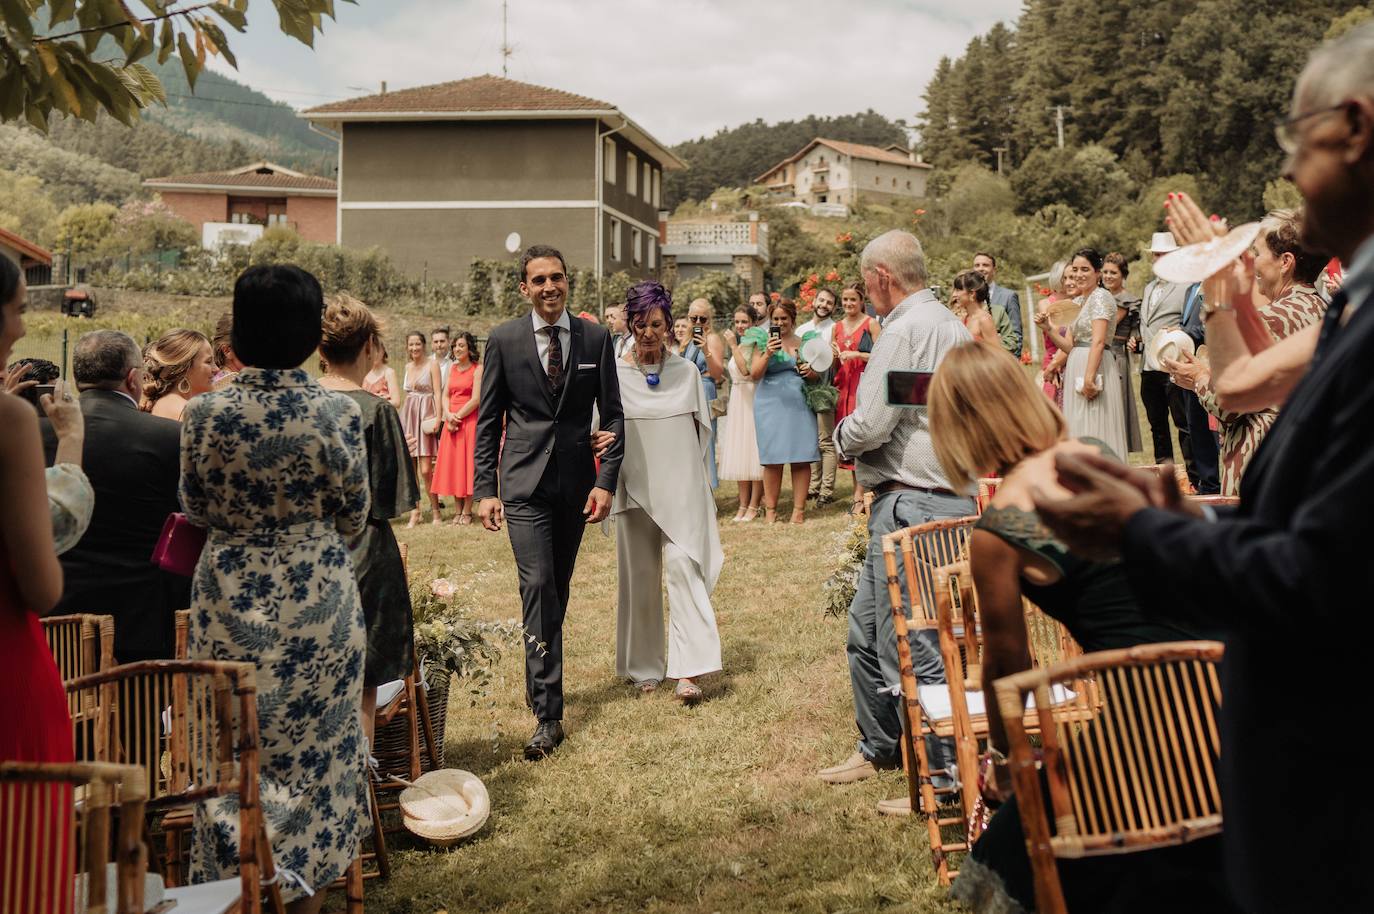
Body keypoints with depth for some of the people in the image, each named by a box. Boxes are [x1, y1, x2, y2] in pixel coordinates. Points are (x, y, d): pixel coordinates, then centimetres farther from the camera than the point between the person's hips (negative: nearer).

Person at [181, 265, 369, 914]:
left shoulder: (204, 414, -10)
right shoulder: (338, 414, -13)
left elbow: (196, 510, 3)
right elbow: (354, 517, -3)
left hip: (229, 599, 1)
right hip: (317, 600, 0)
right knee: (314, 744, 13)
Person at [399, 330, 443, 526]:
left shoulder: (432, 364, -2)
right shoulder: (408, 366, 15)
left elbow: (438, 393, -8)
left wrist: (438, 418, -18)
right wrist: (403, 416, 18)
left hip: (426, 416, -6)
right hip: (408, 415, 6)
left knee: (426, 469, -10)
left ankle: (435, 511, 3)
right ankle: (414, 512, 9)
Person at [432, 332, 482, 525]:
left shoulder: (477, 369, -6)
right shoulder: (452, 368, 14)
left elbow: (476, 399, -13)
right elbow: (445, 395, 11)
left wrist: (458, 416, -11)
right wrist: (448, 415, -6)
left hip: (470, 420, -6)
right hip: (452, 421, 6)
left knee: (468, 463, -3)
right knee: (452, 463, 5)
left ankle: (467, 511, 2)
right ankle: (458, 510, 11)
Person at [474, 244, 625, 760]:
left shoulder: (595, 339, 2)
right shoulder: (504, 340, -1)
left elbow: (613, 415, 4)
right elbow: (488, 421, 3)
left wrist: (607, 481, -5)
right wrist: (484, 489, -2)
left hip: (576, 483, 2)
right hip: (524, 482, -2)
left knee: (558, 589, 13)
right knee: (538, 587, -11)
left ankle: (543, 678, 31)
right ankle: (548, 714, -10)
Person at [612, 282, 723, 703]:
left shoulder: (686, 371, 6)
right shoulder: (615, 373, 1)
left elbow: (701, 430, 13)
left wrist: (688, 476, 9)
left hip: (681, 489, 0)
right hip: (635, 488, 0)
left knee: (682, 565, -13)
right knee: (640, 575, 7)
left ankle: (688, 671, -16)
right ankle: (645, 668, 21)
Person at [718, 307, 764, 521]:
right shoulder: (738, 345, 15)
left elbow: (747, 371, -24)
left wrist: (734, 346, -21)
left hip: (753, 400, -8)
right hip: (737, 400, 8)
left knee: (754, 453, -5)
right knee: (739, 455, 9)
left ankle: (753, 506, -1)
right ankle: (743, 505, 14)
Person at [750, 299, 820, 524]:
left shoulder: (803, 342, 14)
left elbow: (817, 374, 22)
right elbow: (754, 374, -5)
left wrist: (811, 372, -1)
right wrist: (767, 353, -20)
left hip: (800, 402, 3)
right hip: (771, 403, -3)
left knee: (801, 458, -1)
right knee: (773, 459, -3)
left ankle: (799, 508, 5)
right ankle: (770, 509, 6)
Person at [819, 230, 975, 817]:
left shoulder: (905, 331, -15)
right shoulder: (955, 328, 17)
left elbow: (869, 426, -20)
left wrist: (842, 434, 4)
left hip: (912, 503, -11)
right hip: (947, 496, 11)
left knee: (911, 648, -4)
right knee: (866, 630, 20)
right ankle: (879, 748, 33)